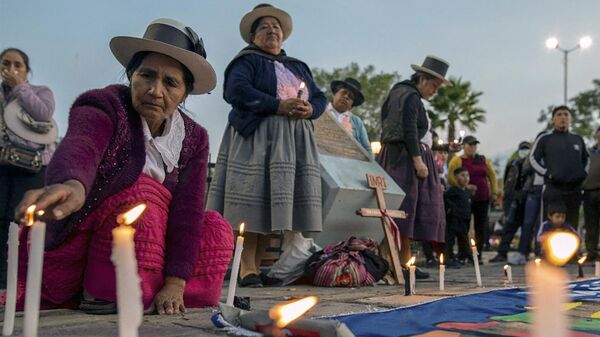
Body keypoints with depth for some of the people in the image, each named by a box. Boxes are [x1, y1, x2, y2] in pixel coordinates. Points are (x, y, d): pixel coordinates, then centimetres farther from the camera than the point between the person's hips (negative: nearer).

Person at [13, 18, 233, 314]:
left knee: (216, 232, -7)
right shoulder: (103, 107, -17)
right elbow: (78, 150, -40)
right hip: (67, 254, -5)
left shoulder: (193, 138, -2)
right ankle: (105, 293, -18)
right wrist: (71, 185, -65)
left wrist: (175, 283, -22)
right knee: (142, 192, -26)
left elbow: (188, 210, -11)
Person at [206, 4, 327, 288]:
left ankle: (259, 266, 4)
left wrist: (310, 109, -5)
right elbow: (236, 90, -12)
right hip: (256, 138, -5)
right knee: (253, 203, -12)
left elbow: (320, 97, 20)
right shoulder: (247, 61, 6)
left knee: (274, 205, 0)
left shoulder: (298, 67, 26)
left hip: (294, 142, 6)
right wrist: (278, 106, -17)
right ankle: (247, 269, -10)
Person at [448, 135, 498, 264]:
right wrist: (465, 186, -22)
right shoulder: (457, 161, -3)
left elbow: (492, 175, 19)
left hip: (483, 198, 4)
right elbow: (450, 179, -12)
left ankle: (478, 254, 11)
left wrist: (494, 191, 9)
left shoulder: (483, 160, 13)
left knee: (481, 227, 3)